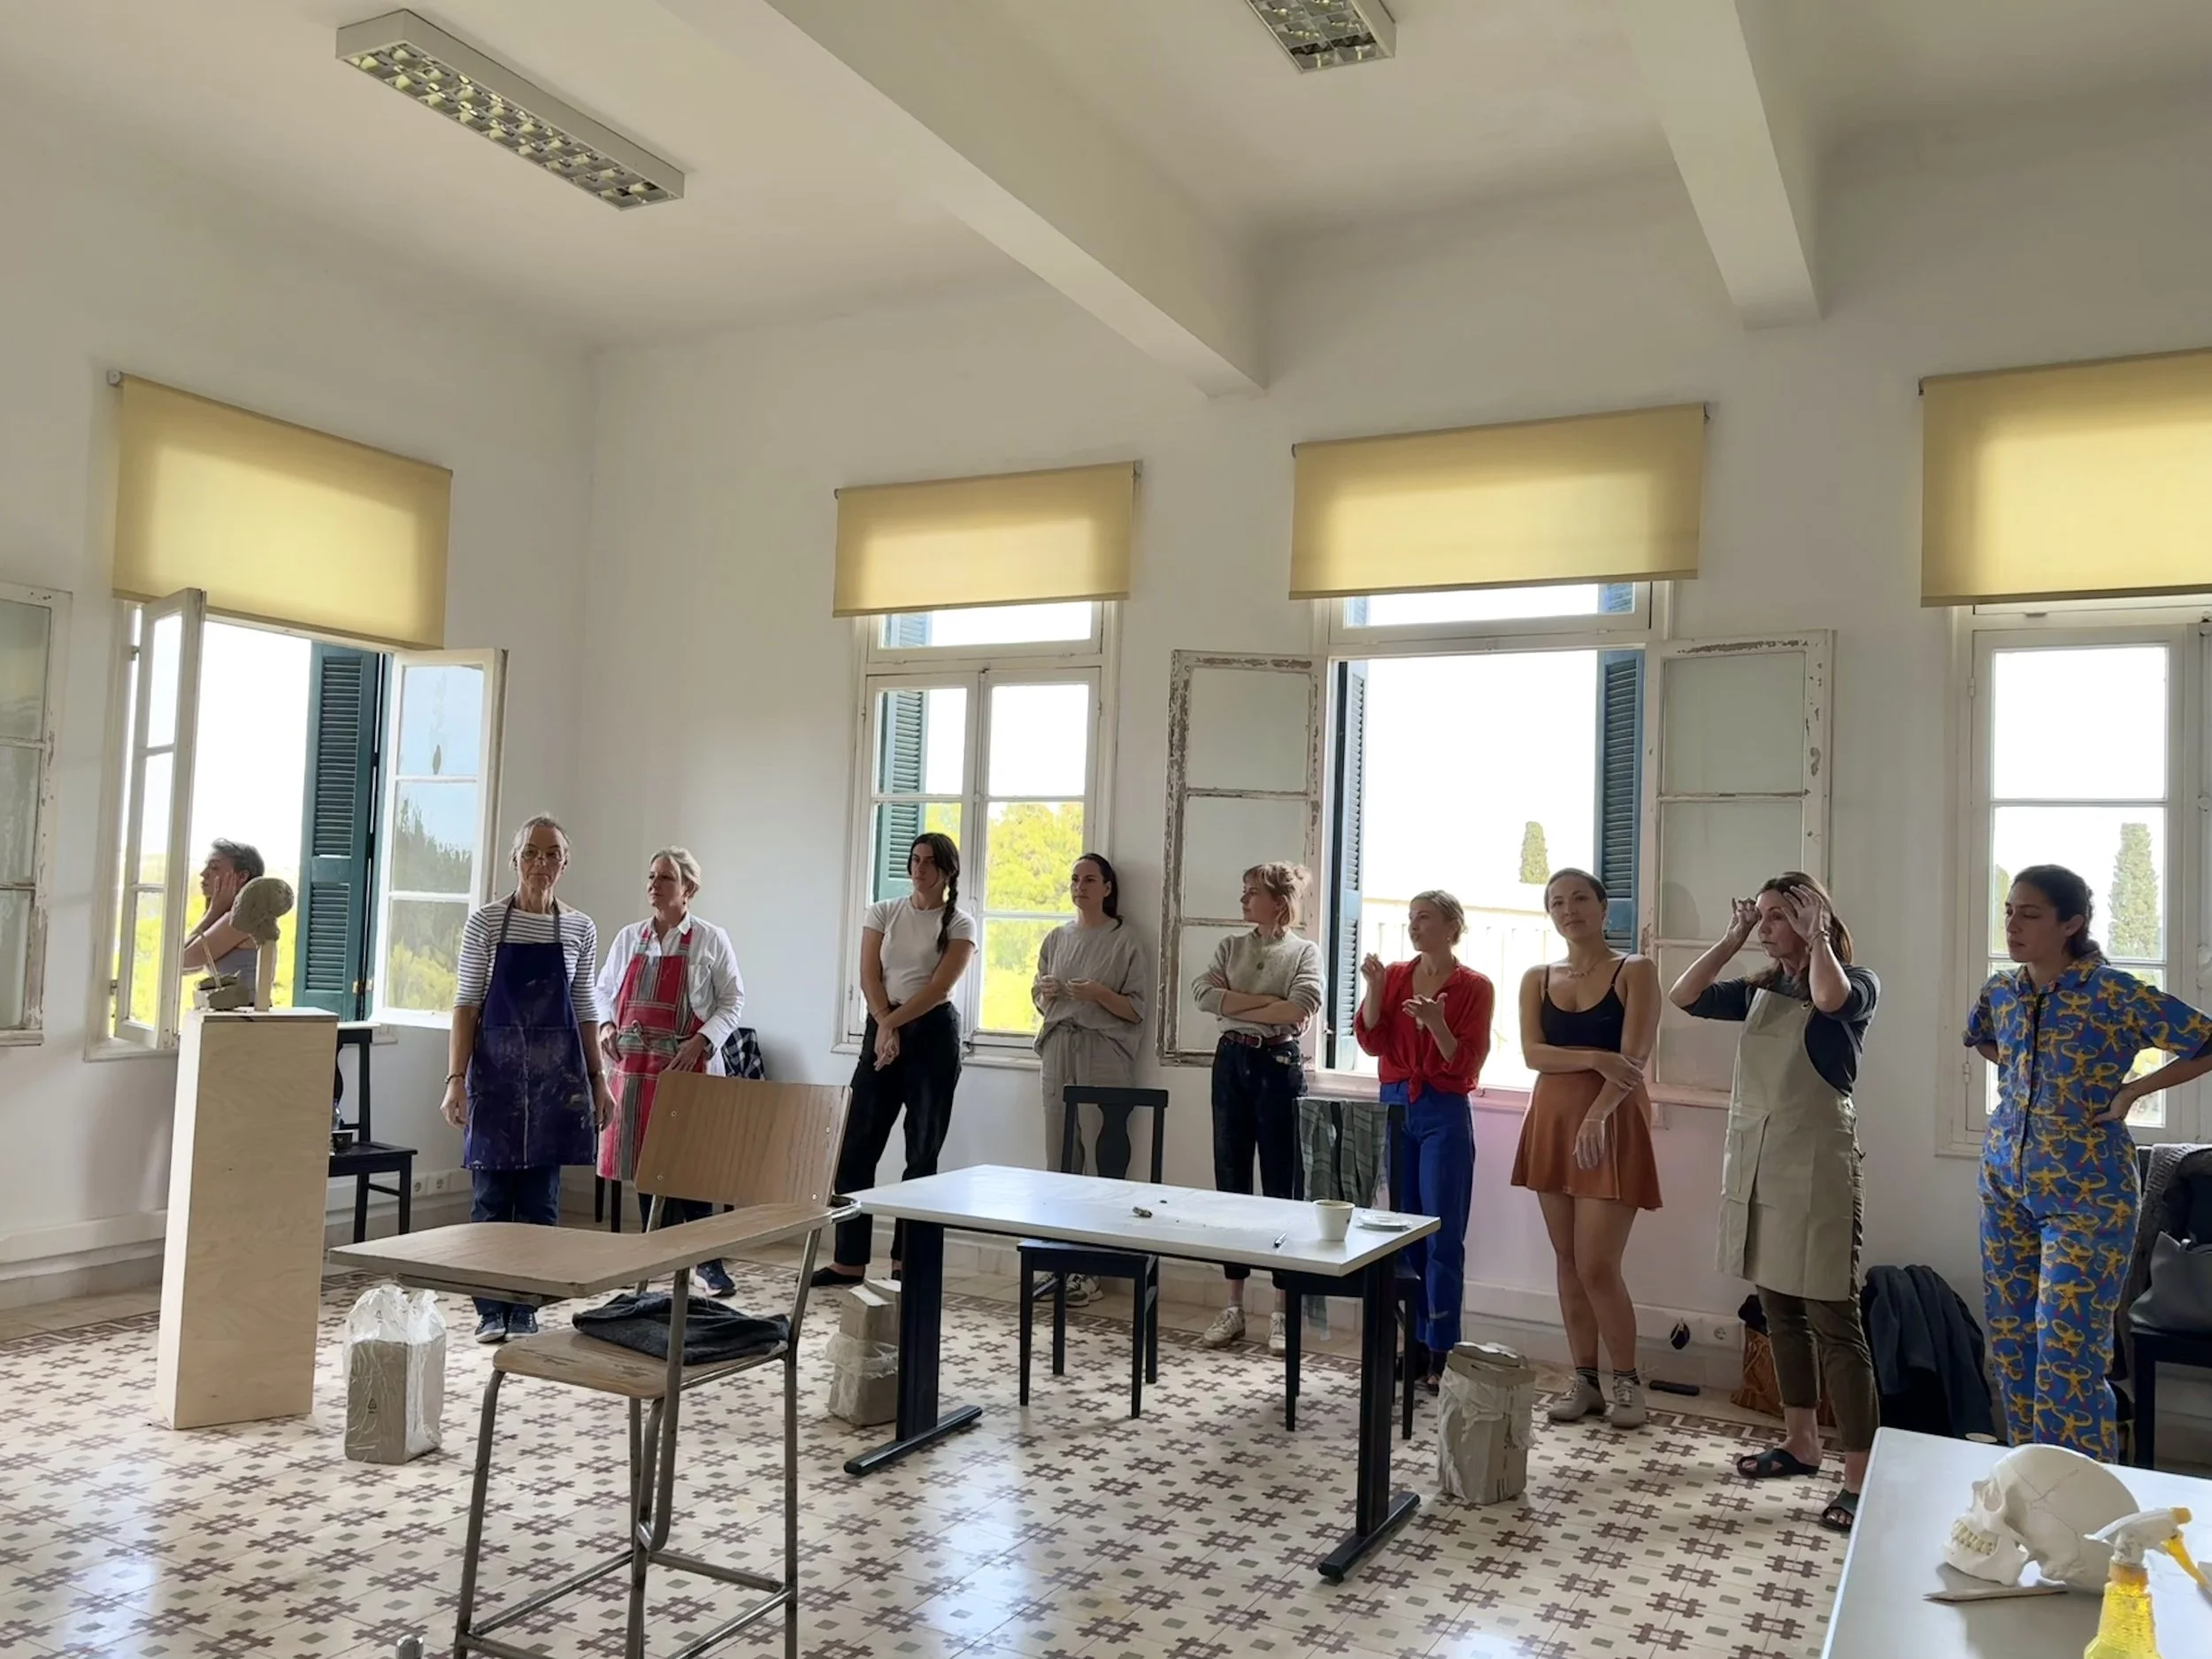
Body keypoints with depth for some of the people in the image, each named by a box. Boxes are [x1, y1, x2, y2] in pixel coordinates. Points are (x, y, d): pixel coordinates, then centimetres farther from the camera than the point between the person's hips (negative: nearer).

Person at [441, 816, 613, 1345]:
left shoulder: (579, 929, 6)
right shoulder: (485, 922, -1)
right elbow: (466, 1005, -1)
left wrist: (598, 1080, 7)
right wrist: (456, 1078, -8)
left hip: (555, 1073, 2)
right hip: (497, 1069, -2)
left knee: (541, 1197, 5)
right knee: (490, 1193, 2)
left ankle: (525, 1309, 16)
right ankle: (490, 1309, 15)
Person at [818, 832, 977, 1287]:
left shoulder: (960, 924, 0)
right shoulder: (883, 913, 9)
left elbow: (939, 987, -10)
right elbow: (869, 977, 1)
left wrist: (895, 1024, -14)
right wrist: (885, 1027, -12)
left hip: (933, 1032, -3)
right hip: (882, 1028, 3)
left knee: (922, 1151, 1)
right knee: (858, 1145, 0)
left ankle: (906, 1261, 10)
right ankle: (849, 1261, 6)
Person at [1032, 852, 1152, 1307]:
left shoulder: (1127, 943, 0)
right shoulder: (1056, 938, 15)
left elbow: (1136, 1009, -3)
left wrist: (1098, 993, -17)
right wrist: (1046, 992, 0)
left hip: (1104, 1053, -5)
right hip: (1058, 1051, 5)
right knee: (1059, 1157, 3)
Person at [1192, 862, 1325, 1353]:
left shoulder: (1305, 951, 0)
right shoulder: (1231, 946, 11)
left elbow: (1303, 1008, -17)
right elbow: (1204, 993, -6)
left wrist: (1237, 1008, -10)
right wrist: (1267, 1002, -12)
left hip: (1279, 1064, -4)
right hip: (1232, 1062, 4)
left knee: (1282, 1186, 1)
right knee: (1231, 1183, 6)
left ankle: (1281, 1310, 10)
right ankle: (1233, 1306, 15)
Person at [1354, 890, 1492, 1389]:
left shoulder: (1475, 988, -5)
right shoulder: (1395, 975, 7)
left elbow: (1466, 1063, -9)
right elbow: (1370, 1041, -2)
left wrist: (1436, 1024, -26)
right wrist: (1374, 988, -14)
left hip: (1445, 1115, -4)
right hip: (1395, 1107, 4)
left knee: (1442, 1236, -3)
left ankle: (1441, 1354, 2)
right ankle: (1410, 1342, 18)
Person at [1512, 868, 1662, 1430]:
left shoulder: (1635, 972, -2)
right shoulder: (1537, 978, 9)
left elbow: (1634, 1057, -12)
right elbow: (1532, 1053, -4)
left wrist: (1597, 1115, -25)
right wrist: (1596, 1059, -19)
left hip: (1612, 1123, -5)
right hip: (1553, 1120, 5)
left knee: (1597, 1266, -7)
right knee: (1568, 1262, 8)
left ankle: (1627, 1381, 12)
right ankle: (1584, 1381, 19)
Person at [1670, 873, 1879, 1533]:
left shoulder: (1857, 983, -6)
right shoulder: (1760, 991, 12)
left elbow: (1830, 999, -30)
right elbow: (1684, 997, 6)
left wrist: (1818, 938, -16)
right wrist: (1732, 939, 4)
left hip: (1817, 1166, -7)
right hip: (1756, 1162, 7)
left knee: (1833, 1320, -7)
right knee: (1780, 1311, 15)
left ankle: (1861, 1476, -3)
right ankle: (1800, 1442, 28)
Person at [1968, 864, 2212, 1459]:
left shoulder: (2115, 995, -15)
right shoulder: (2000, 991, 4)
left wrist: (2131, 1091, -12)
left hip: (2085, 1195, -6)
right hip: (2005, 1183, 6)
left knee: (2068, 1359, -7)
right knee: (2010, 1347, 11)